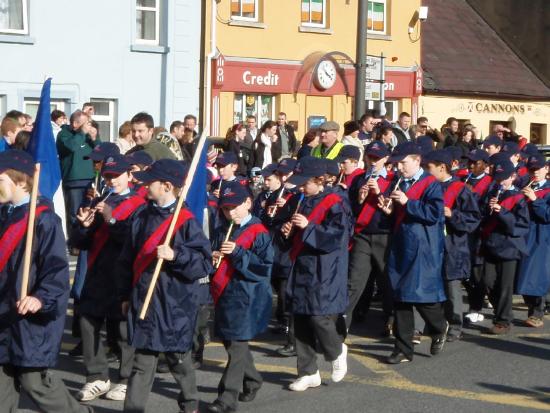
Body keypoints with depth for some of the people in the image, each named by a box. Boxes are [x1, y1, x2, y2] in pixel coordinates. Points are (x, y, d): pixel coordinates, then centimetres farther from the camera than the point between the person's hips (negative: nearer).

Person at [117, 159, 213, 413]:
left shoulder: (186, 221, -10)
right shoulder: (143, 218, 7)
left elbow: (205, 262, -14)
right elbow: (127, 259, 13)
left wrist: (175, 255, -26)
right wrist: (125, 295, 13)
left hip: (175, 304, -4)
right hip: (143, 302, 4)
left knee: (178, 357, 11)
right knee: (142, 360, 4)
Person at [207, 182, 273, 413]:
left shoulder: (258, 233, -9)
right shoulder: (222, 232, 13)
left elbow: (265, 267, -15)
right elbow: (214, 258, 21)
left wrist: (237, 252, -21)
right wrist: (212, 259, -3)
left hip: (246, 298, -8)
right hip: (223, 296, 8)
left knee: (236, 346, -7)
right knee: (230, 342, 16)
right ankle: (252, 381, 36)